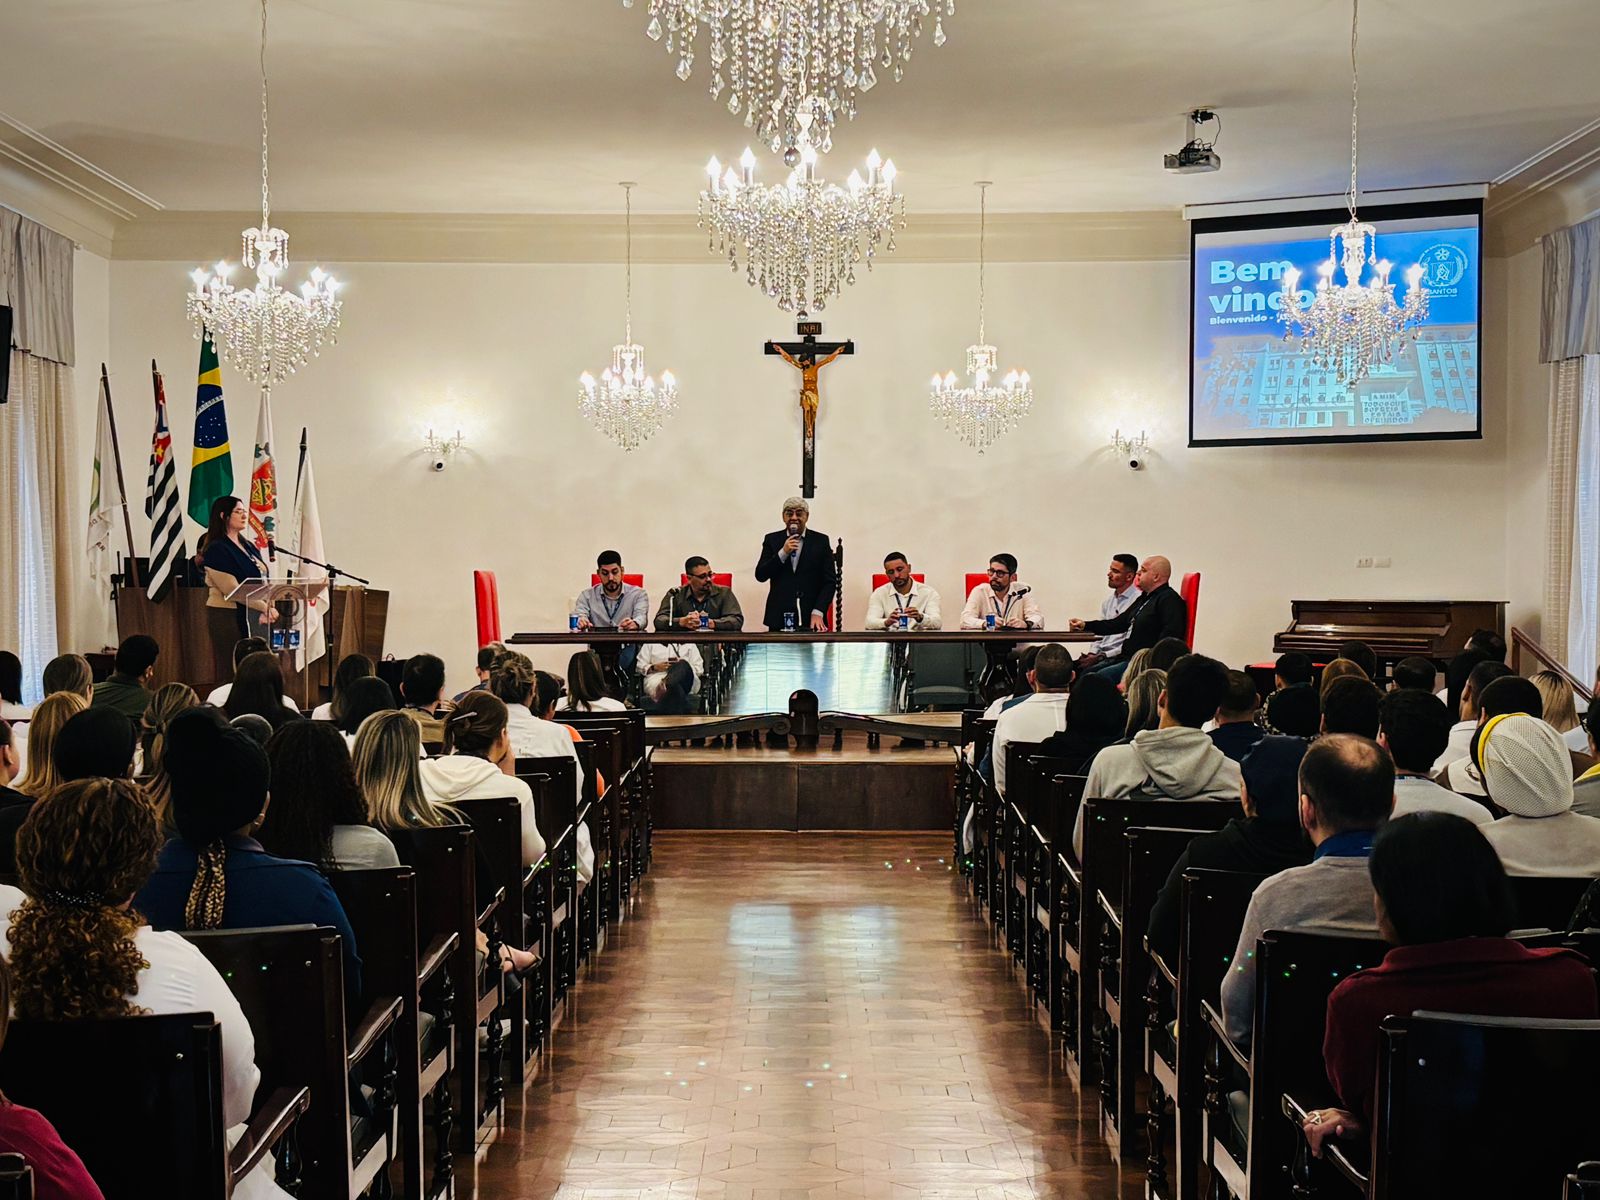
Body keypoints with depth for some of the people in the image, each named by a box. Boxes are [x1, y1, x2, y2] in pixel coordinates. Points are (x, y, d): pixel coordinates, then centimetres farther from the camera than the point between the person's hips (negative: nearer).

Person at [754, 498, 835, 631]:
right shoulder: (772, 540, 9)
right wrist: (783, 553, -10)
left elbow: (829, 581, 3)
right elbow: (760, 576, 2)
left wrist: (818, 613, -9)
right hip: (779, 619, 1)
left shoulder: (821, 541, 6)